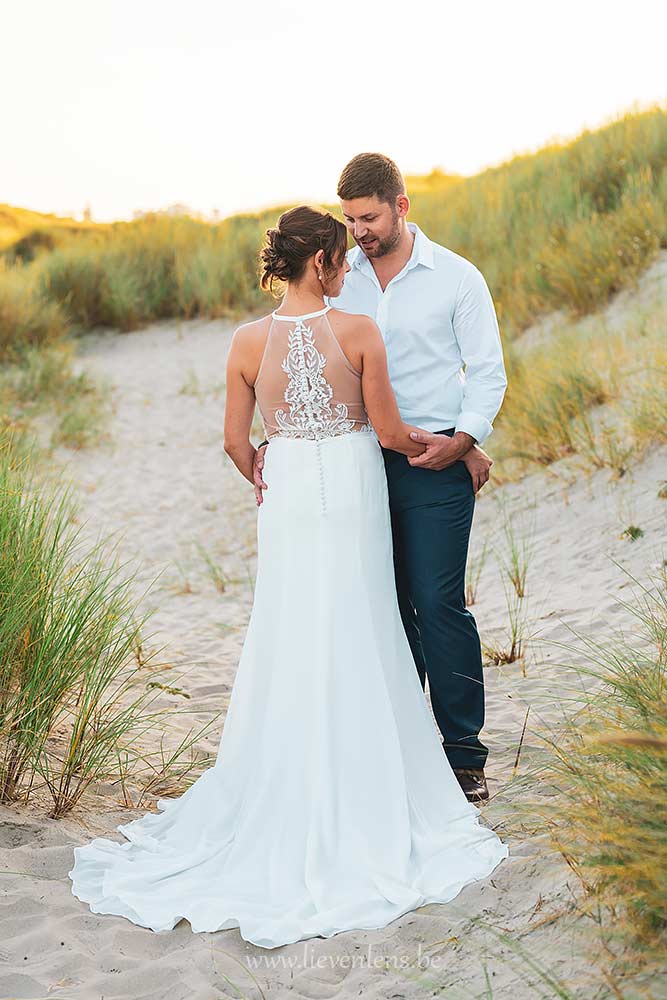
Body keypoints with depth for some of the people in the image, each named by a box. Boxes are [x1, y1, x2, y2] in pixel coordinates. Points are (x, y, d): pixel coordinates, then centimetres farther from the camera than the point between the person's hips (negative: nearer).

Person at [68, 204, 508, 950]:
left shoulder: (249, 342, -5)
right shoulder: (359, 333, -13)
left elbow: (236, 441, 2)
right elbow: (388, 430, -8)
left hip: (287, 497, 3)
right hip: (352, 496, -2)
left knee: (286, 644, 12)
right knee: (355, 646, 8)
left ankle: (278, 802, 21)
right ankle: (355, 799, 18)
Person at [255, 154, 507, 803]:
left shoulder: (456, 278, 0)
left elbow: (488, 371, 1)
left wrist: (464, 440, -15)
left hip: (436, 463, -3)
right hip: (360, 461, 3)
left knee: (439, 604, -7)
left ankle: (464, 752, 4)